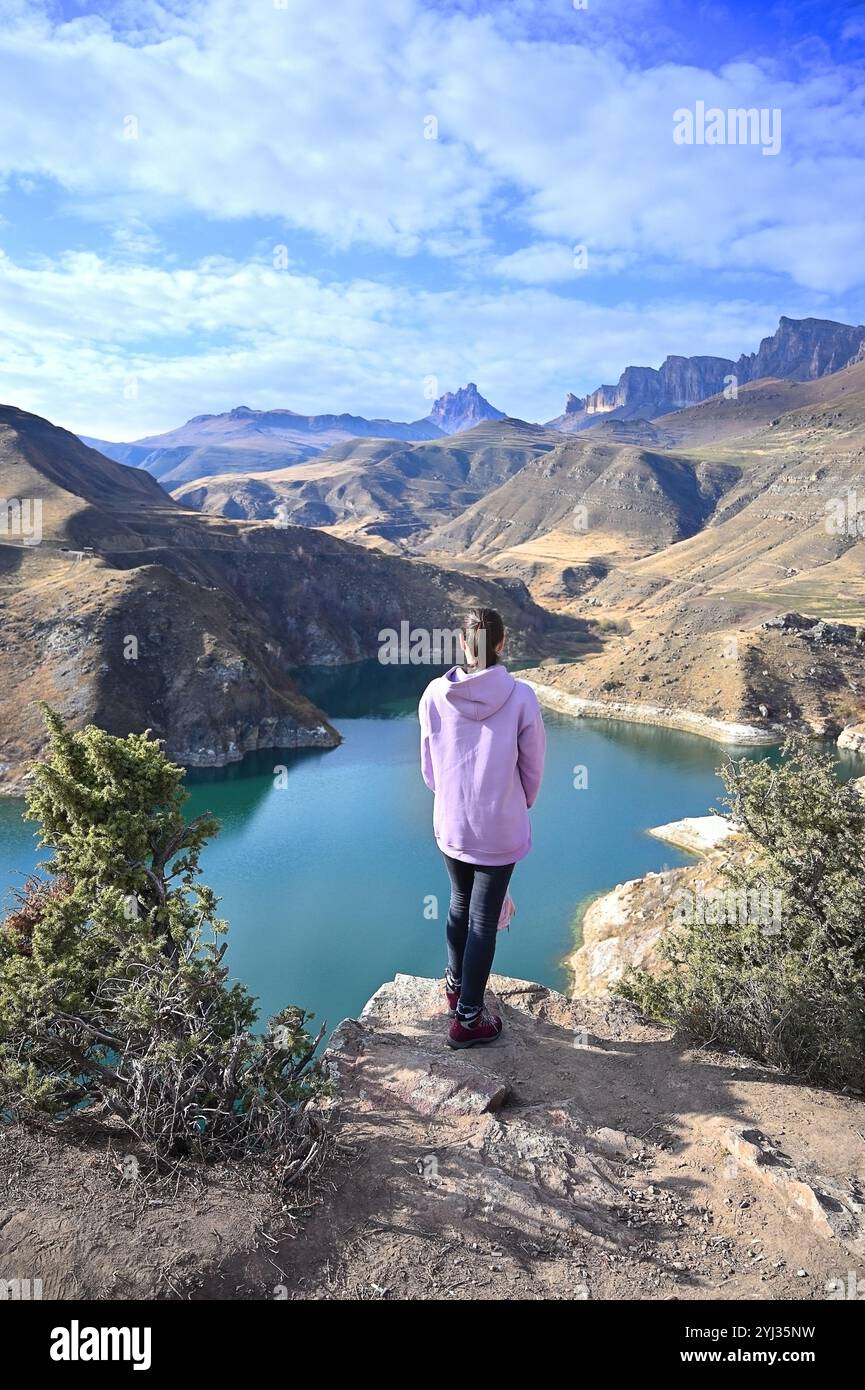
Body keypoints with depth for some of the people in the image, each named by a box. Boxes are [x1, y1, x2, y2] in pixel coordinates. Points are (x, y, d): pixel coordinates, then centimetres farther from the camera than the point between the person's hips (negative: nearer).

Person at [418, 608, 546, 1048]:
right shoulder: (520, 696, -17)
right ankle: (467, 1020, 22)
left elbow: (428, 768, 0)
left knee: (460, 905, 25)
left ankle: (455, 987, 44)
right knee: (484, 920, 10)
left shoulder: (435, 694, -12)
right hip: (501, 831, -3)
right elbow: (533, 768, -6)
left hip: (450, 826, 3)